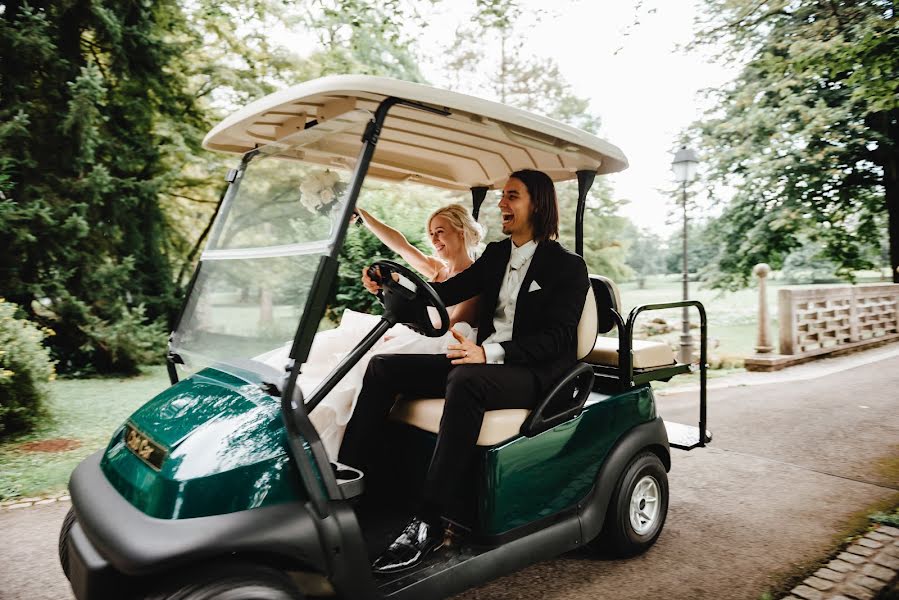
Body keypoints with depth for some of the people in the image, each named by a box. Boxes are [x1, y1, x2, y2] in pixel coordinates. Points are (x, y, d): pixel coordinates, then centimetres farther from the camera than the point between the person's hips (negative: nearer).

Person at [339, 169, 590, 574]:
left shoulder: (567, 267, -4)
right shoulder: (496, 254, 16)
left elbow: (557, 339, -14)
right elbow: (450, 291, 10)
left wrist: (490, 353, -29)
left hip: (535, 374, -7)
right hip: (483, 362, 7)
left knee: (465, 381, -39)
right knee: (383, 367, -7)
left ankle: (427, 523, -35)